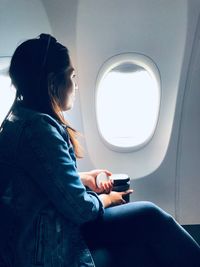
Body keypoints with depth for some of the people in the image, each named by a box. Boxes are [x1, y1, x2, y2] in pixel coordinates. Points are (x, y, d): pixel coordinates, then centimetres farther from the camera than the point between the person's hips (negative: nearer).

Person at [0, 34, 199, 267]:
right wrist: (108, 198, -1)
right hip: (46, 248, -9)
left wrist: (84, 178, 11)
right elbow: (80, 207, -21)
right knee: (148, 217, -4)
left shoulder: (20, 117, 7)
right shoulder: (38, 128, -24)